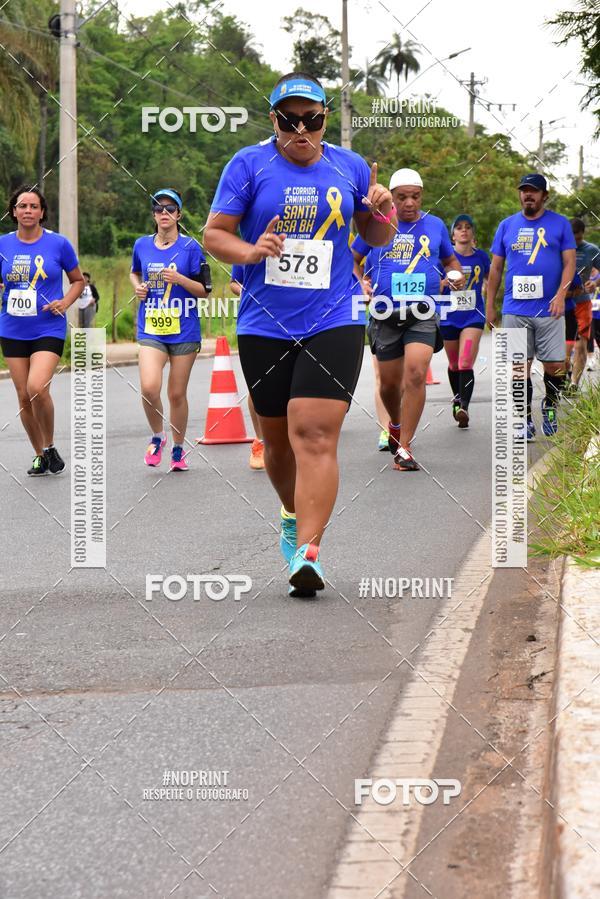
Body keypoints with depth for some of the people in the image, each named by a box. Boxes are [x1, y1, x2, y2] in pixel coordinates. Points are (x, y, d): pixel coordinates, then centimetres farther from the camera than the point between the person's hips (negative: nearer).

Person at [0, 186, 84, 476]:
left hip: (49, 330, -3)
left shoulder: (58, 243, -3)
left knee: (37, 388, -21)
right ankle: (40, 456, 23)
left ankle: (50, 447, 1)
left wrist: (65, 302, -8)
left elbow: (78, 280, 10)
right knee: (23, 396, 6)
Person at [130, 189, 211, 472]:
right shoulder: (142, 245, 6)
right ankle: (157, 436, 8)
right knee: (149, 388, -18)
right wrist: (138, 287, 6)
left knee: (177, 393, 5)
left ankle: (178, 449, 23)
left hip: (184, 331, -1)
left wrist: (179, 279, -17)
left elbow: (204, 289, -1)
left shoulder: (190, 247, -3)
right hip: (150, 329, 1)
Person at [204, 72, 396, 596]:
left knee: (315, 435, -15)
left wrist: (383, 213, -4)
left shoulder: (350, 168, 7)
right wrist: (250, 252, -20)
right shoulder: (249, 165, 1)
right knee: (277, 437, 12)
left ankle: (308, 551, -19)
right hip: (265, 326, 1)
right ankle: (296, 515, 40)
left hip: (333, 321, -1)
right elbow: (214, 234, 0)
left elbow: (376, 237, 19)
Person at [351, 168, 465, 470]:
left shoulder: (435, 225, 8)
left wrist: (457, 274, 1)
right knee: (389, 382, 10)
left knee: (416, 374, -19)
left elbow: (449, 259, 23)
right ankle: (395, 425, 43)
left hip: (423, 313, -1)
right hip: (386, 314, 1)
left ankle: (404, 448, -15)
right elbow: (352, 258, 15)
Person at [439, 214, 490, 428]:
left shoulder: (481, 256, 4)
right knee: (454, 364, 14)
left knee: (466, 364, -16)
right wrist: (443, 283, -18)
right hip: (449, 316, 1)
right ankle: (457, 398, 38)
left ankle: (464, 408, -23)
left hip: (473, 316, -1)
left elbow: (489, 280, 23)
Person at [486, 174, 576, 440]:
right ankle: (526, 420, 9)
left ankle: (550, 406, 24)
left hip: (549, 309, -1)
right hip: (514, 309, 1)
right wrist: (489, 306, 9)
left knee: (555, 366, -3)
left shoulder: (560, 224, 5)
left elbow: (569, 263, 2)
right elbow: (495, 268, 13)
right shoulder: (507, 225, 10)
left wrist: (561, 294, -13)